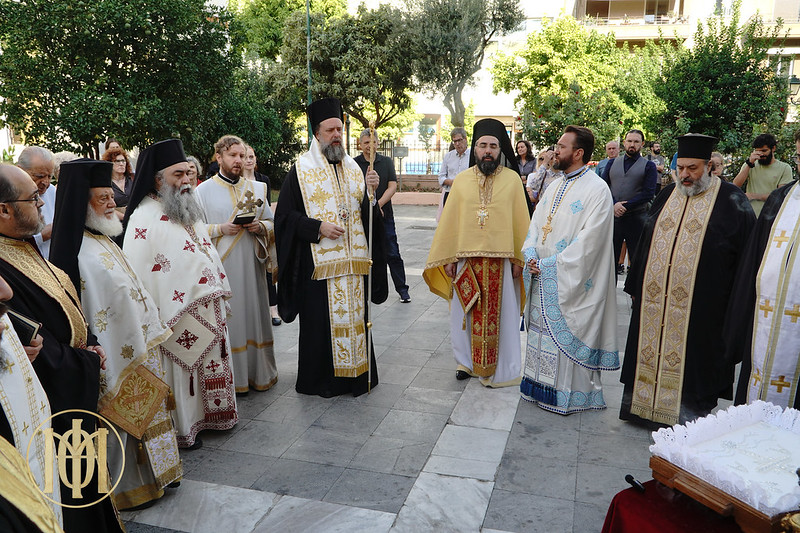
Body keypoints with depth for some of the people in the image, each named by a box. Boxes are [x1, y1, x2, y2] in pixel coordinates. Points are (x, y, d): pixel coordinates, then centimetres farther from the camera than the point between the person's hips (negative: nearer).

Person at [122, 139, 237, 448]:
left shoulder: (189, 210, 13)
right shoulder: (145, 219, -14)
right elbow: (137, 275, -17)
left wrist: (220, 293, 16)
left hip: (207, 309, 8)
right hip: (178, 314, -8)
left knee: (210, 364, 17)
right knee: (180, 370, 3)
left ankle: (208, 415, 33)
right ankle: (181, 428, 19)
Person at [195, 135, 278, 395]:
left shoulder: (257, 188, 13)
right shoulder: (203, 191, 4)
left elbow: (272, 223, 13)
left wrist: (259, 227, -7)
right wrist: (221, 229, -14)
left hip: (252, 266, 3)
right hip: (221, 267, -3)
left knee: (254, 313, 6)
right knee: (227, 318, -2)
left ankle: (258, 372, 18)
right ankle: (232, 376, 8)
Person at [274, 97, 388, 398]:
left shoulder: (353, 168, 13)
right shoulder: (301, 170, 0)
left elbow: (367, 215, 8)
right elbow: (285, 216, -3)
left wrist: (370, 191, -10)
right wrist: (318, 227, -14)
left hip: (352, 259, 4)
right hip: (317, 262, -4)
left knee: (354, 315, 8)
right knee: (321, 319, 1)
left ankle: (356, 372, 21)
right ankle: (320, 379, 15)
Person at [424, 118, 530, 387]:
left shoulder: (512, 178, 0)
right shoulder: (462, 180, 4)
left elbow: (520, 221, 1)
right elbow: (449, 221, 5)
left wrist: (519, 259, -2)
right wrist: (448, 258, 2)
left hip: (501, 259, -1)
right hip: (466, 258, 2)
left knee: (499, 313, 7)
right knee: (466, 312, 11)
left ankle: (500, 368, 20)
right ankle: (466, 361, 28)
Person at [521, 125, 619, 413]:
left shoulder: (597, 189, -12)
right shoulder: (555, 186, 13)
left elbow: (588, 241, -19)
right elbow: (536, 224, 13)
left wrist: (550, 265, -18)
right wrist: (531, 257, -5)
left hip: (571, 281, -7)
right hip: (542, 277, 8)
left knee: (567, 335, 1)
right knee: (542, 331, 14)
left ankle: (570, 394, 17)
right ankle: (541, 387, 29)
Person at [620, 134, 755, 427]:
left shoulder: (730, 200, -4)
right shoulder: (668, 194, 11)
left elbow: (745, 254, -5)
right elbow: (645, 243, 15)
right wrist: (636, 287, 13)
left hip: (700, 305, -5)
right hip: (654, 301, 5)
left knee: (691, 363, 4)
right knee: (651, 354, 12)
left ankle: (688, 419, 19)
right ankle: (645, 406, 27)